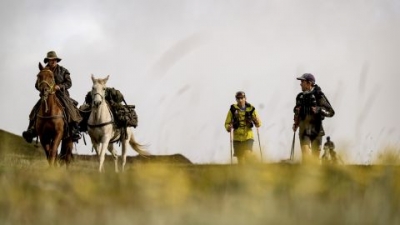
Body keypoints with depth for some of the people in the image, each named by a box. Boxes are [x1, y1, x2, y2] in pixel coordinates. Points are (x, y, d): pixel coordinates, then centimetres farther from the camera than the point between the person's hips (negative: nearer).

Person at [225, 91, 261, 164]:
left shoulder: (251, 109, 0)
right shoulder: (233, 109, 0)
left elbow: (258, 124, 4)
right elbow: (227, 123, 5)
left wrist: (257, 122, -19)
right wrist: (228, 127, -17)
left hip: (248, 137, -1)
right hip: (237, 138, 1)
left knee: (248, 155, -20)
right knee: (240, 159, 5)